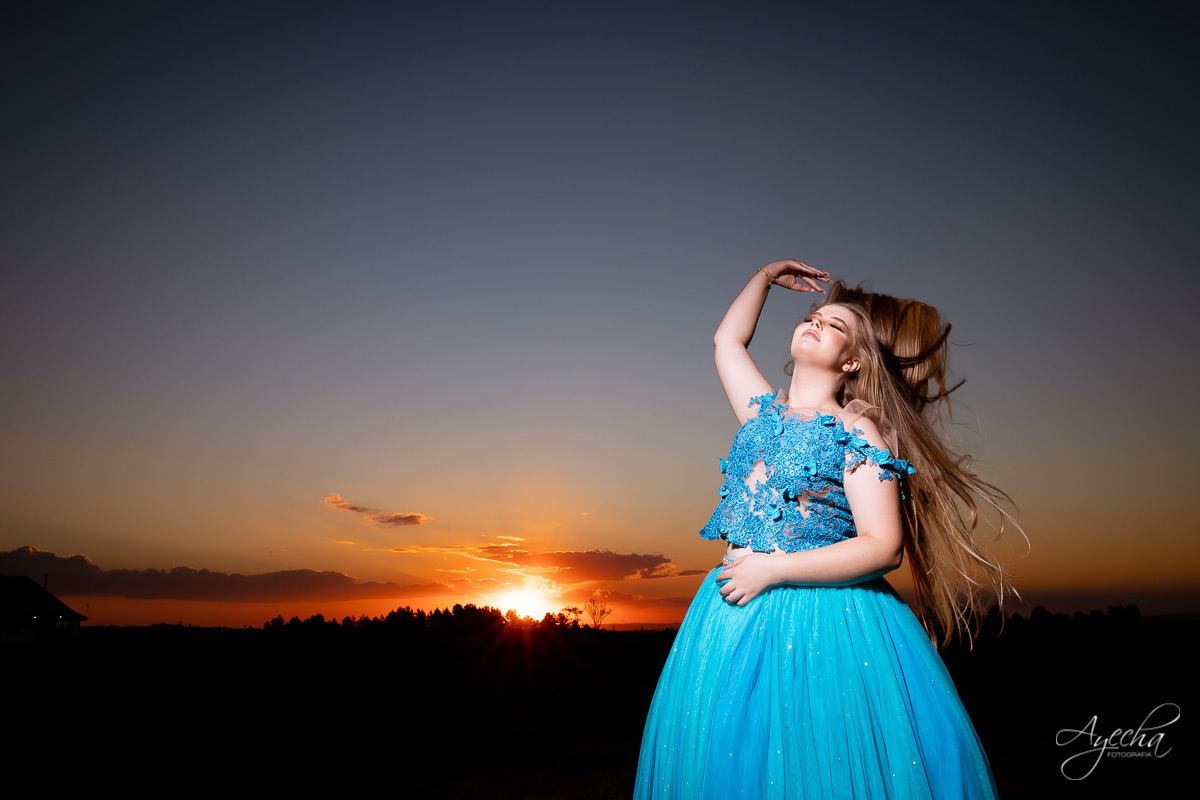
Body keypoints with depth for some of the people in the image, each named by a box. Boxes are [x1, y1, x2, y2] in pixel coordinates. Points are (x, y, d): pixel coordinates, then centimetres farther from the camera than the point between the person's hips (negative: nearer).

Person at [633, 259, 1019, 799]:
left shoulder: (856, 431, -4)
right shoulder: (763, 412, 12)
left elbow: (884, 547, -12)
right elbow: (726, 339, 27)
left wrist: (773, 568, -15)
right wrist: (766, 275, 34)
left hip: (825, 623, -5)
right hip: (739, 612, 5)